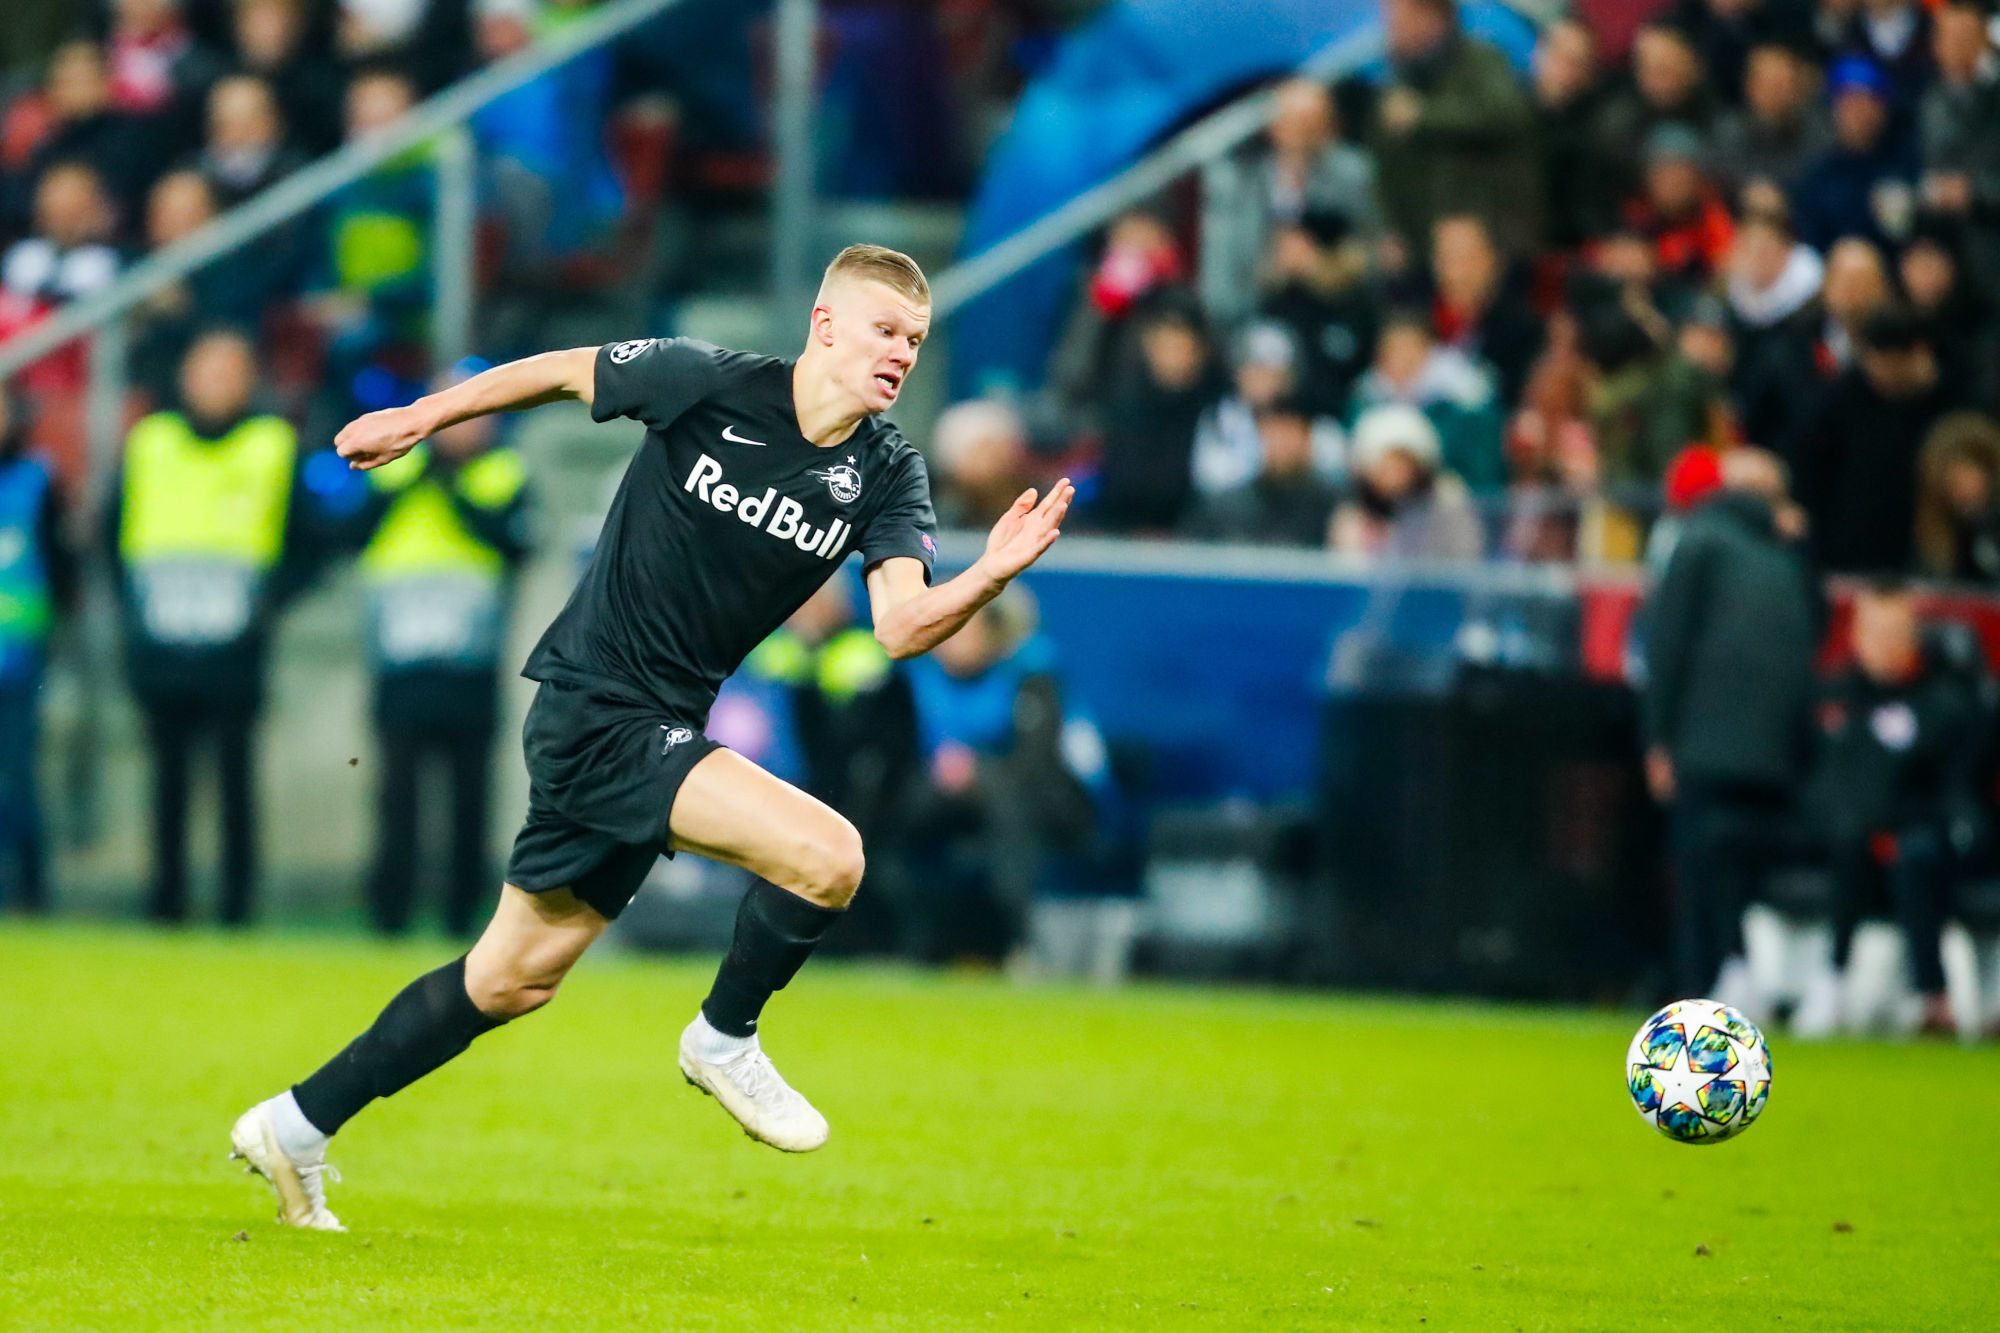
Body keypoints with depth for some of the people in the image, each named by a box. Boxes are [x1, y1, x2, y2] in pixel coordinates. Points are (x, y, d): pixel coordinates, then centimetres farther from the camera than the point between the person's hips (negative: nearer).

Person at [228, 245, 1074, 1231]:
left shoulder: (885, 473, -2)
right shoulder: (707, 382, -14)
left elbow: (901, 625, -15)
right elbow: (564, 371, 2)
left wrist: (989, 577, -33)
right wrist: (423, 417, 9)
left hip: (659, 730, 7)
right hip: (595, 712, -7)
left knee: (514, 979, 17)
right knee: (826, 856, -22)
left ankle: (299, 1126, 30)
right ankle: (724, 1041, 2)